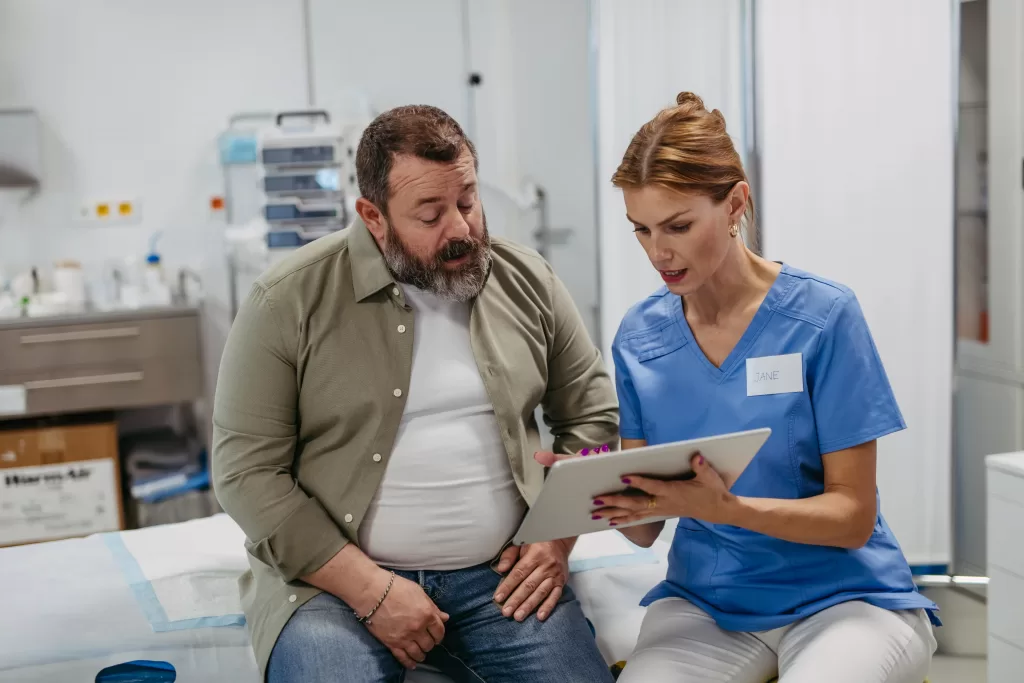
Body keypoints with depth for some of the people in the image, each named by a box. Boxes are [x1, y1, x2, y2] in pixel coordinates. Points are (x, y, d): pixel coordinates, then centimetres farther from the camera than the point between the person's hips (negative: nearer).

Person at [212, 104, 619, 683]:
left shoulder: (528, 281, 5)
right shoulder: (290, 301, -6)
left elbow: (593, 414, 13)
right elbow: (247, 470, -8)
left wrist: (559, 537, -3)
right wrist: (369, 588, -14)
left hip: (500, 577, 3)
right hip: (335, 578, -2)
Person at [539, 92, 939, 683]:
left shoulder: (824, 316, -10)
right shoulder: (638, 337, 1)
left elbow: (852, 516, -10)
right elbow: (646, 528, 3)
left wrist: (722, 507, -26)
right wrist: (600, 493, -20)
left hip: (841, 595, -2)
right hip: (706, 600, 3)